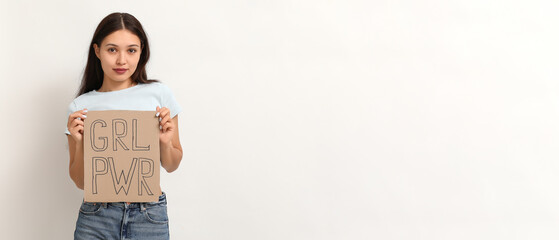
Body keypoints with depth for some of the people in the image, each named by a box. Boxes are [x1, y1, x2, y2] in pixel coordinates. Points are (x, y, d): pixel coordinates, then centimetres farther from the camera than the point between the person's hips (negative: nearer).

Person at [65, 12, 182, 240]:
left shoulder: (159, 94, 0)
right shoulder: (80, 107, 1)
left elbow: (171, 166, 9)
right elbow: (80, 181, 5)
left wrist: (165, 142, -11)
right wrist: (79, 142, -11)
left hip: (150, 219, 0)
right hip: (96, 219, 0)